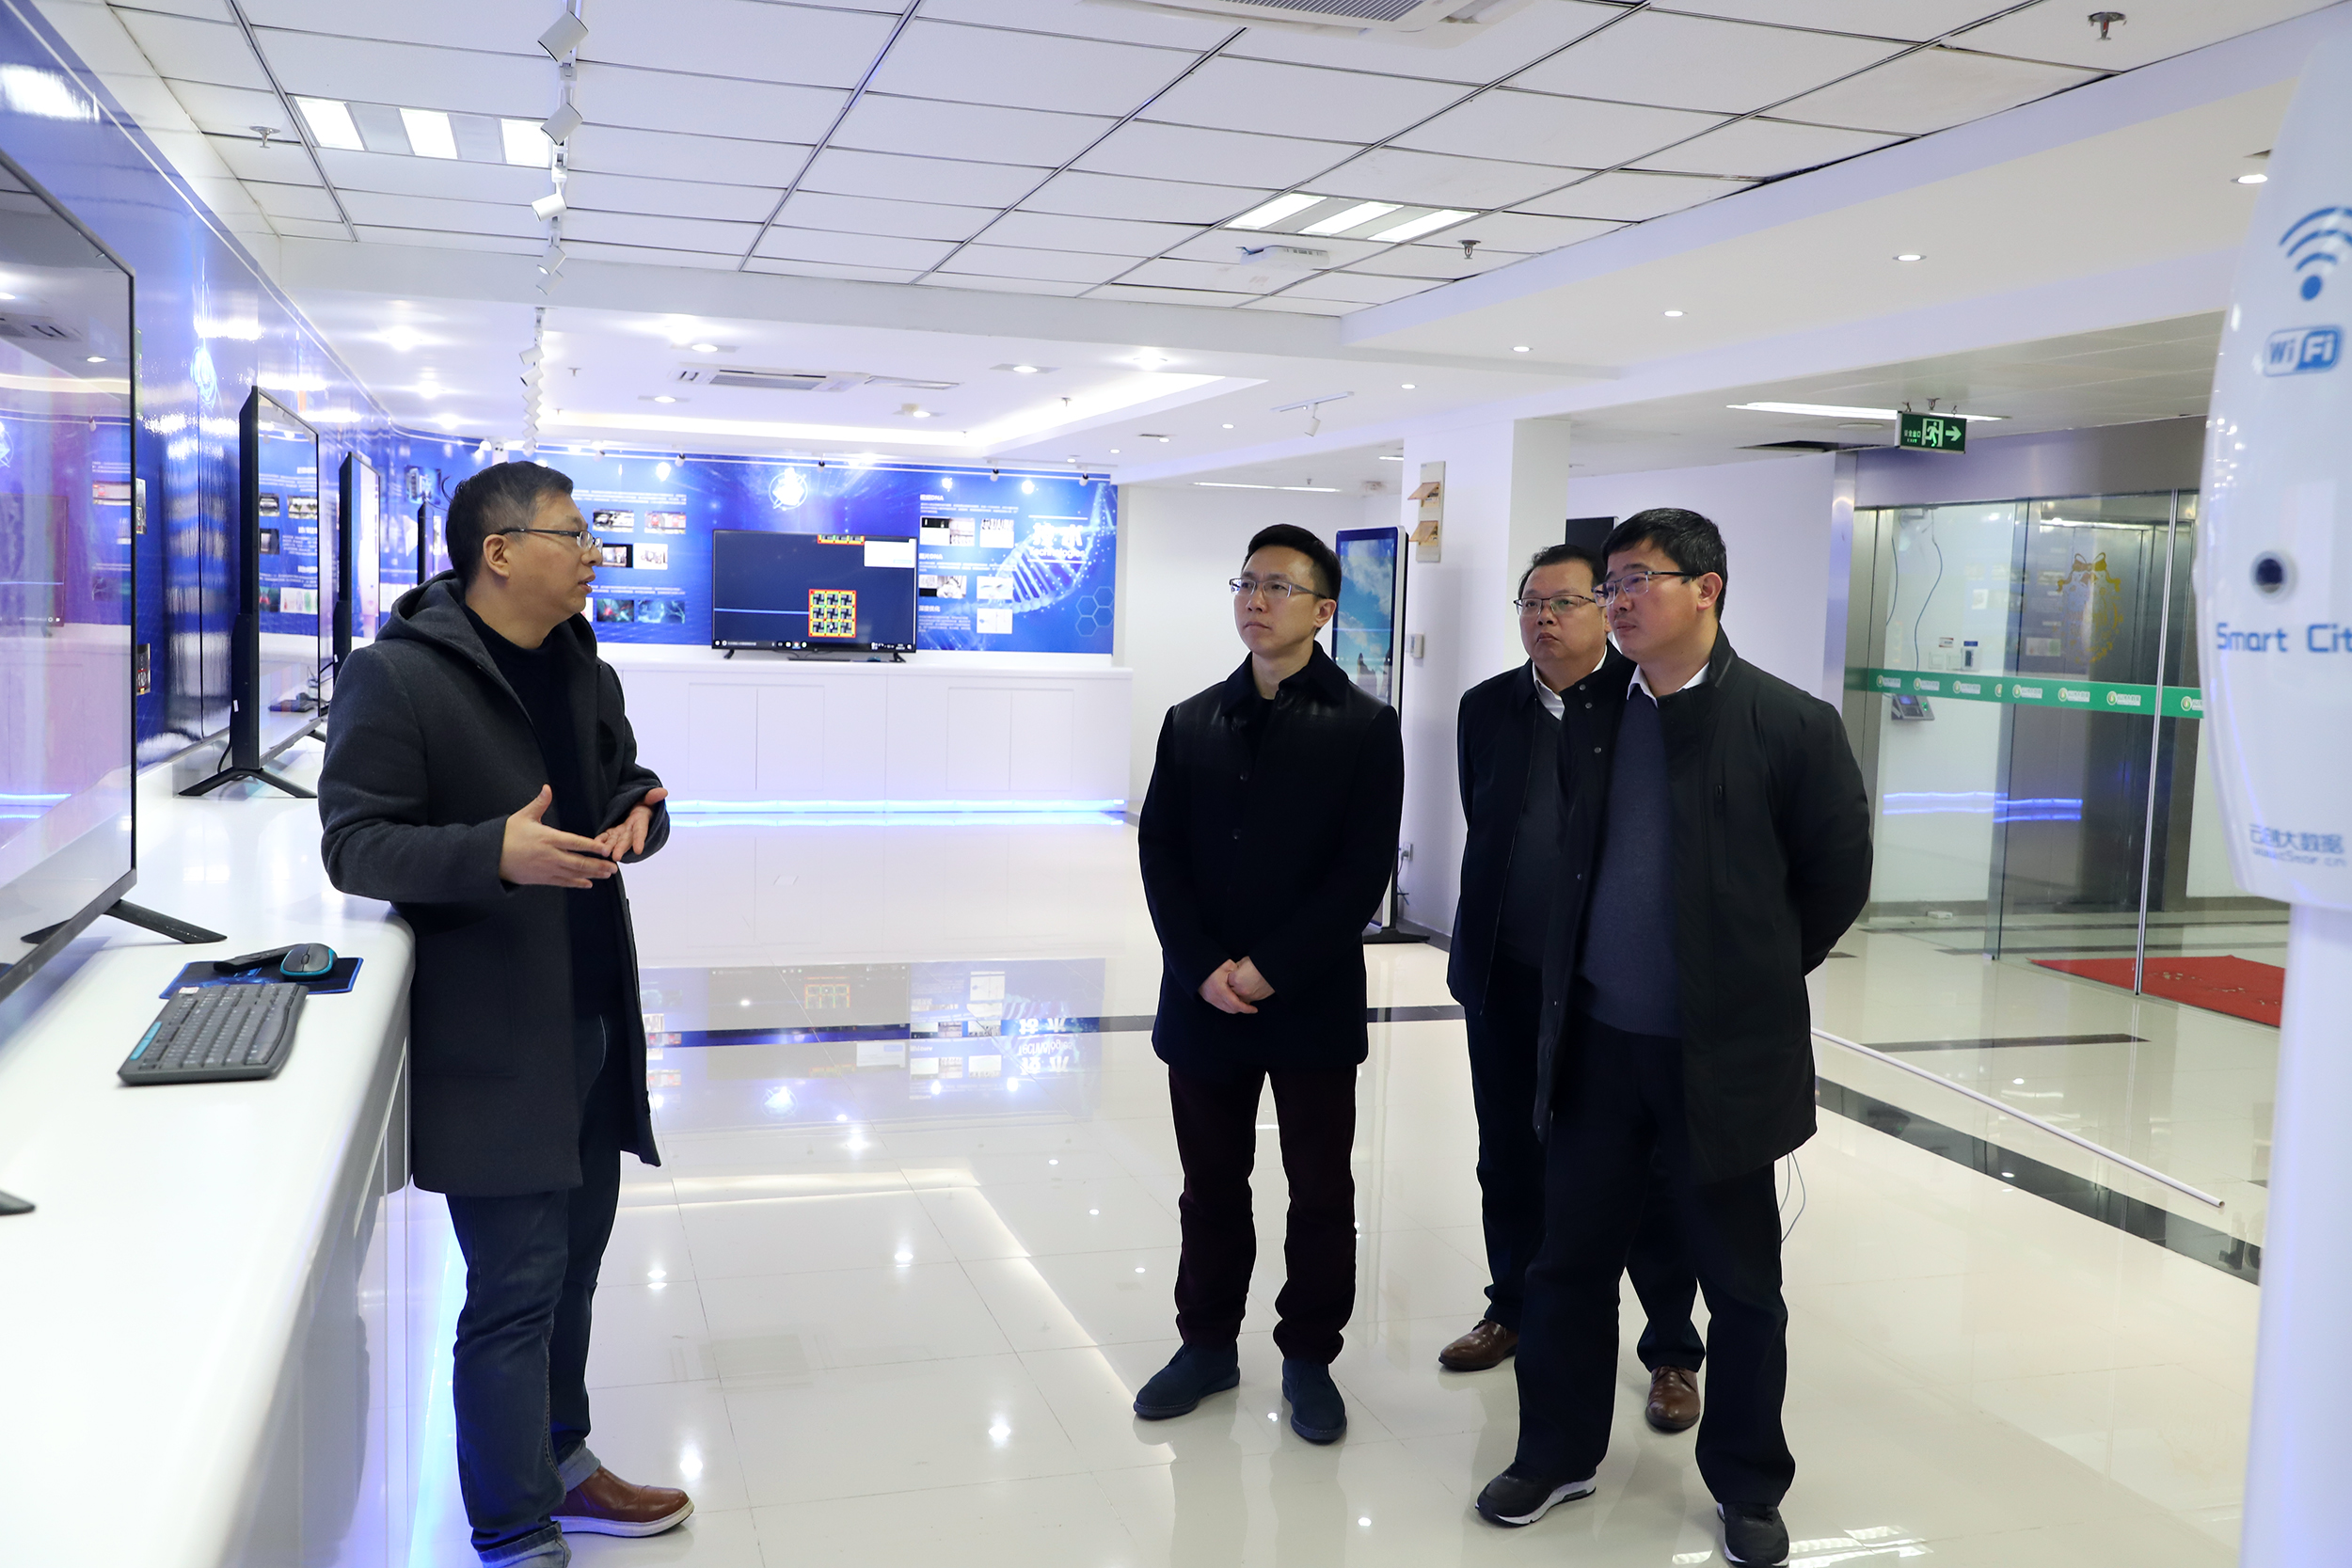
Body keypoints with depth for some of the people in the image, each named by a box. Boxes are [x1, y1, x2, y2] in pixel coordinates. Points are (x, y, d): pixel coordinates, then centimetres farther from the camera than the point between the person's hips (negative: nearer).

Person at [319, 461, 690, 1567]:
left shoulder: (581, 669, 11)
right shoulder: (396, 676, -13)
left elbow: (625, 784, 22)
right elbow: (354, 843, -15)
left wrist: (638, 817, -3)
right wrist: (495, 852, -31)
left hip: (592, 1021, 8)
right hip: (490, 1046, -8)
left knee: (573, 1262, 19)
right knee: (516, 1288, -3)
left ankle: (557, 1463, 38)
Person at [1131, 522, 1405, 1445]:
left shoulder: (1364, 727, -4)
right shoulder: (1192, 723, 7)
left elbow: (1364, 870, -10)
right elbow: (1160, 856, 2)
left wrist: (1270, 969, -14)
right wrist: (1204, 970, -10)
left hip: (1313, 1004, -3)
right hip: (1203, 999, 3)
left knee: (1320, 1191, 9)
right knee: (1210, 1186, 14)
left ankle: (1308, 1357, 25)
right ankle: (1208, 1343, 30)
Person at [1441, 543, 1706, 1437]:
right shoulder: (1487, 708, 6)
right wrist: (1480, 945, 11)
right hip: (1505, 976, 5)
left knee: (1644, 1170, 7)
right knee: (1510, 1159, 17)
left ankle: (1673, 1350, 22)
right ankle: (1515, 1308, 37)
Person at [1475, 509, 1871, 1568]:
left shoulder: (1789, 725, -9)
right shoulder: (1589, 717, 4)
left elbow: (1837, 876, -1)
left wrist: (1753, 979, 4)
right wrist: (1568, 985, 11)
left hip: (1719, 1053, -3)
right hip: (1595, 1042, 4)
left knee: (1741, 1283, 11)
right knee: (1570, 1260, 13)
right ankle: (1558, 1455, 31)